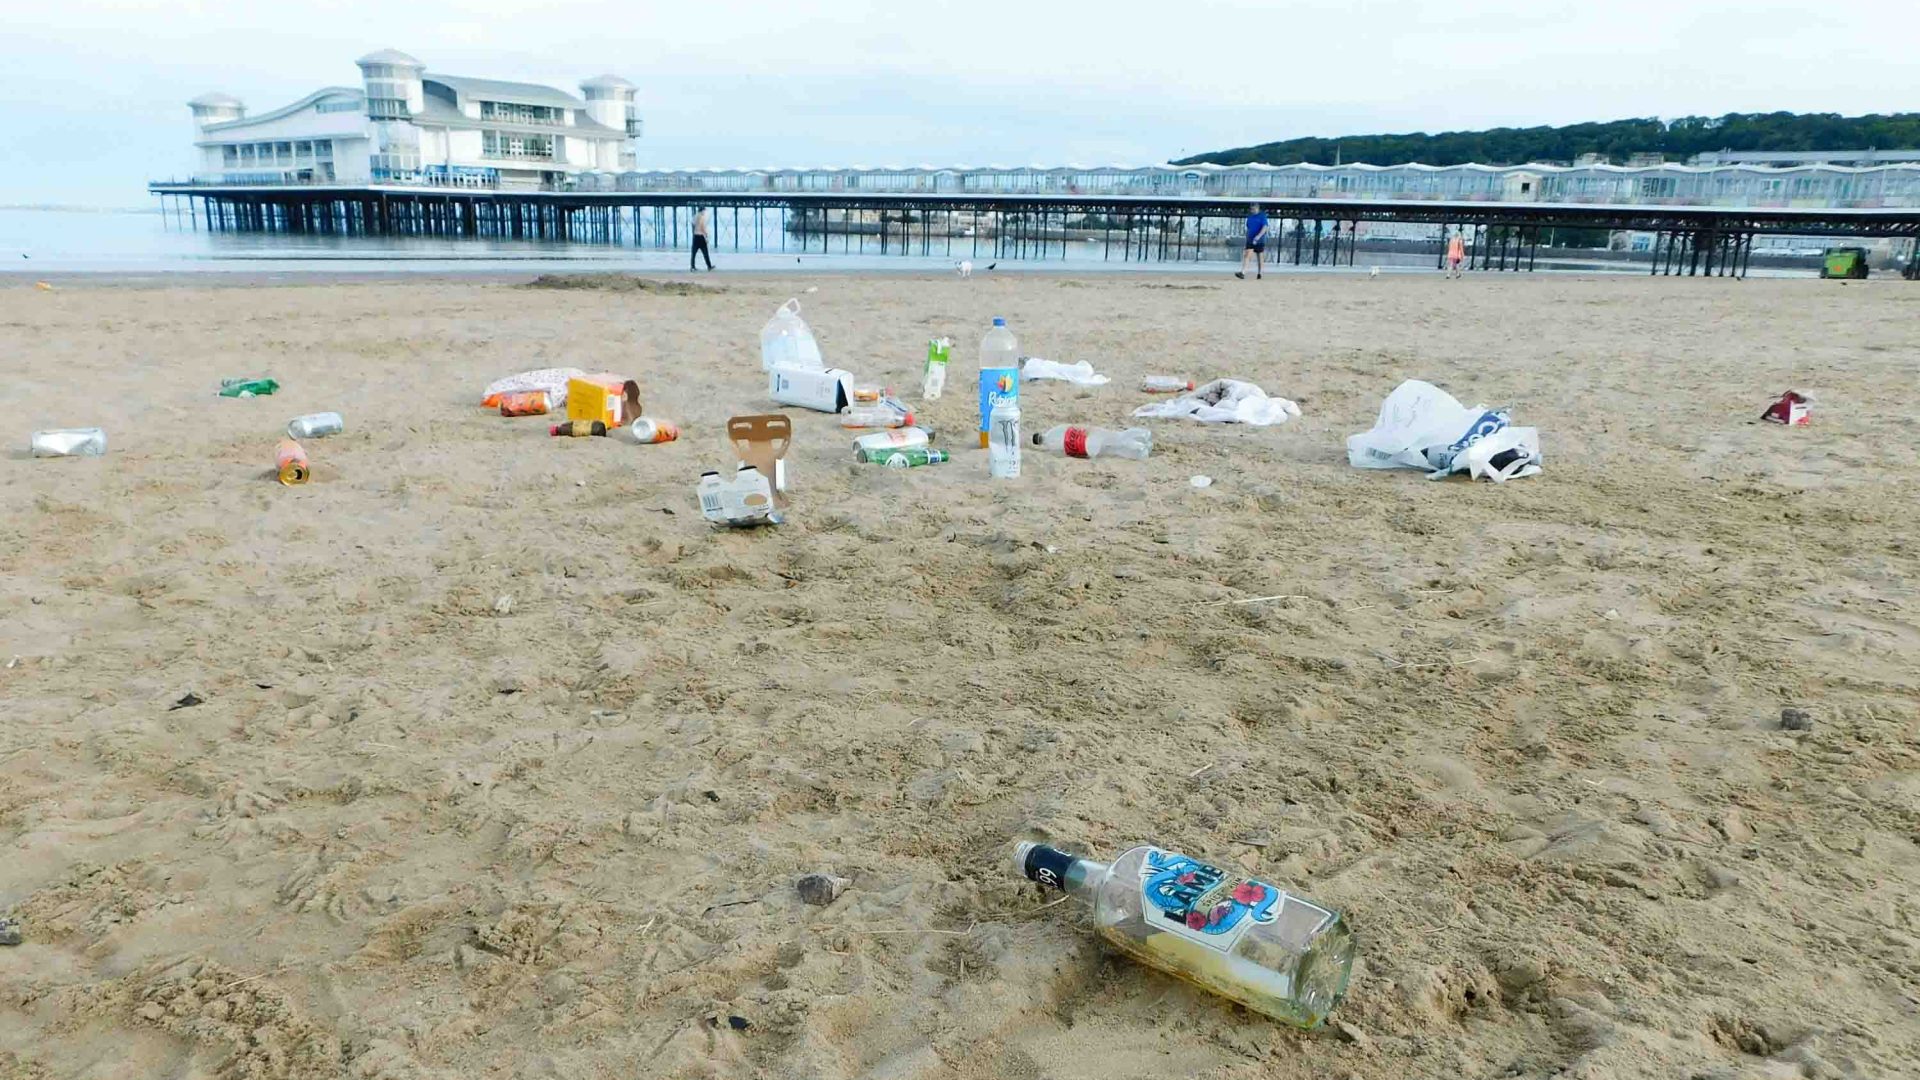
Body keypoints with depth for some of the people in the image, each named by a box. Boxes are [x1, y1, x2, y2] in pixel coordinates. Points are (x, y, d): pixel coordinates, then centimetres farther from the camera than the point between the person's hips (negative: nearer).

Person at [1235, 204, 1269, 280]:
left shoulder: (1262, 216, -4)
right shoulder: (1249, 217, 12)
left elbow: (1264, 228, -15)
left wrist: (1258, 236, -28)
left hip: (1259, 240, -3)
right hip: (1250, 240, 4)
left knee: (1259, 257, 6)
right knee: (1246, 255, -13)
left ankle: (1259, 273, 18)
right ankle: (1242, 273, -26)